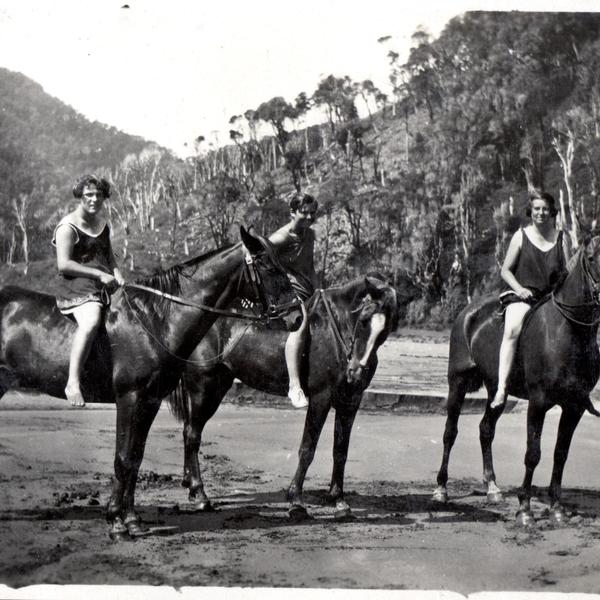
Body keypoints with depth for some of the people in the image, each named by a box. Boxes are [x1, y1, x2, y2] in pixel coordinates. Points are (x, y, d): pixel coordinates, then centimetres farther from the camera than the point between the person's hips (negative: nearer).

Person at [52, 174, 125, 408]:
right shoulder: (68, 226, -4)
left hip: (107, 288, 8)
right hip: (77, 288, -8)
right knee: (91, 321, -37)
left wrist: (117, 274, 5)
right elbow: (63, 265, -14)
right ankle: (73, 383, -42)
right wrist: (99, 274, -17)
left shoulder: (102, 225, 20)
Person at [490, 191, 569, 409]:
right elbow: (505, 270, 7)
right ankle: (501, 389, -38)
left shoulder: (561, 238, 12)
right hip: (522, 295, -3)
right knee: (512, 330, -31)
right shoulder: (521, 236, 7)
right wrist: (519, 288, -11)